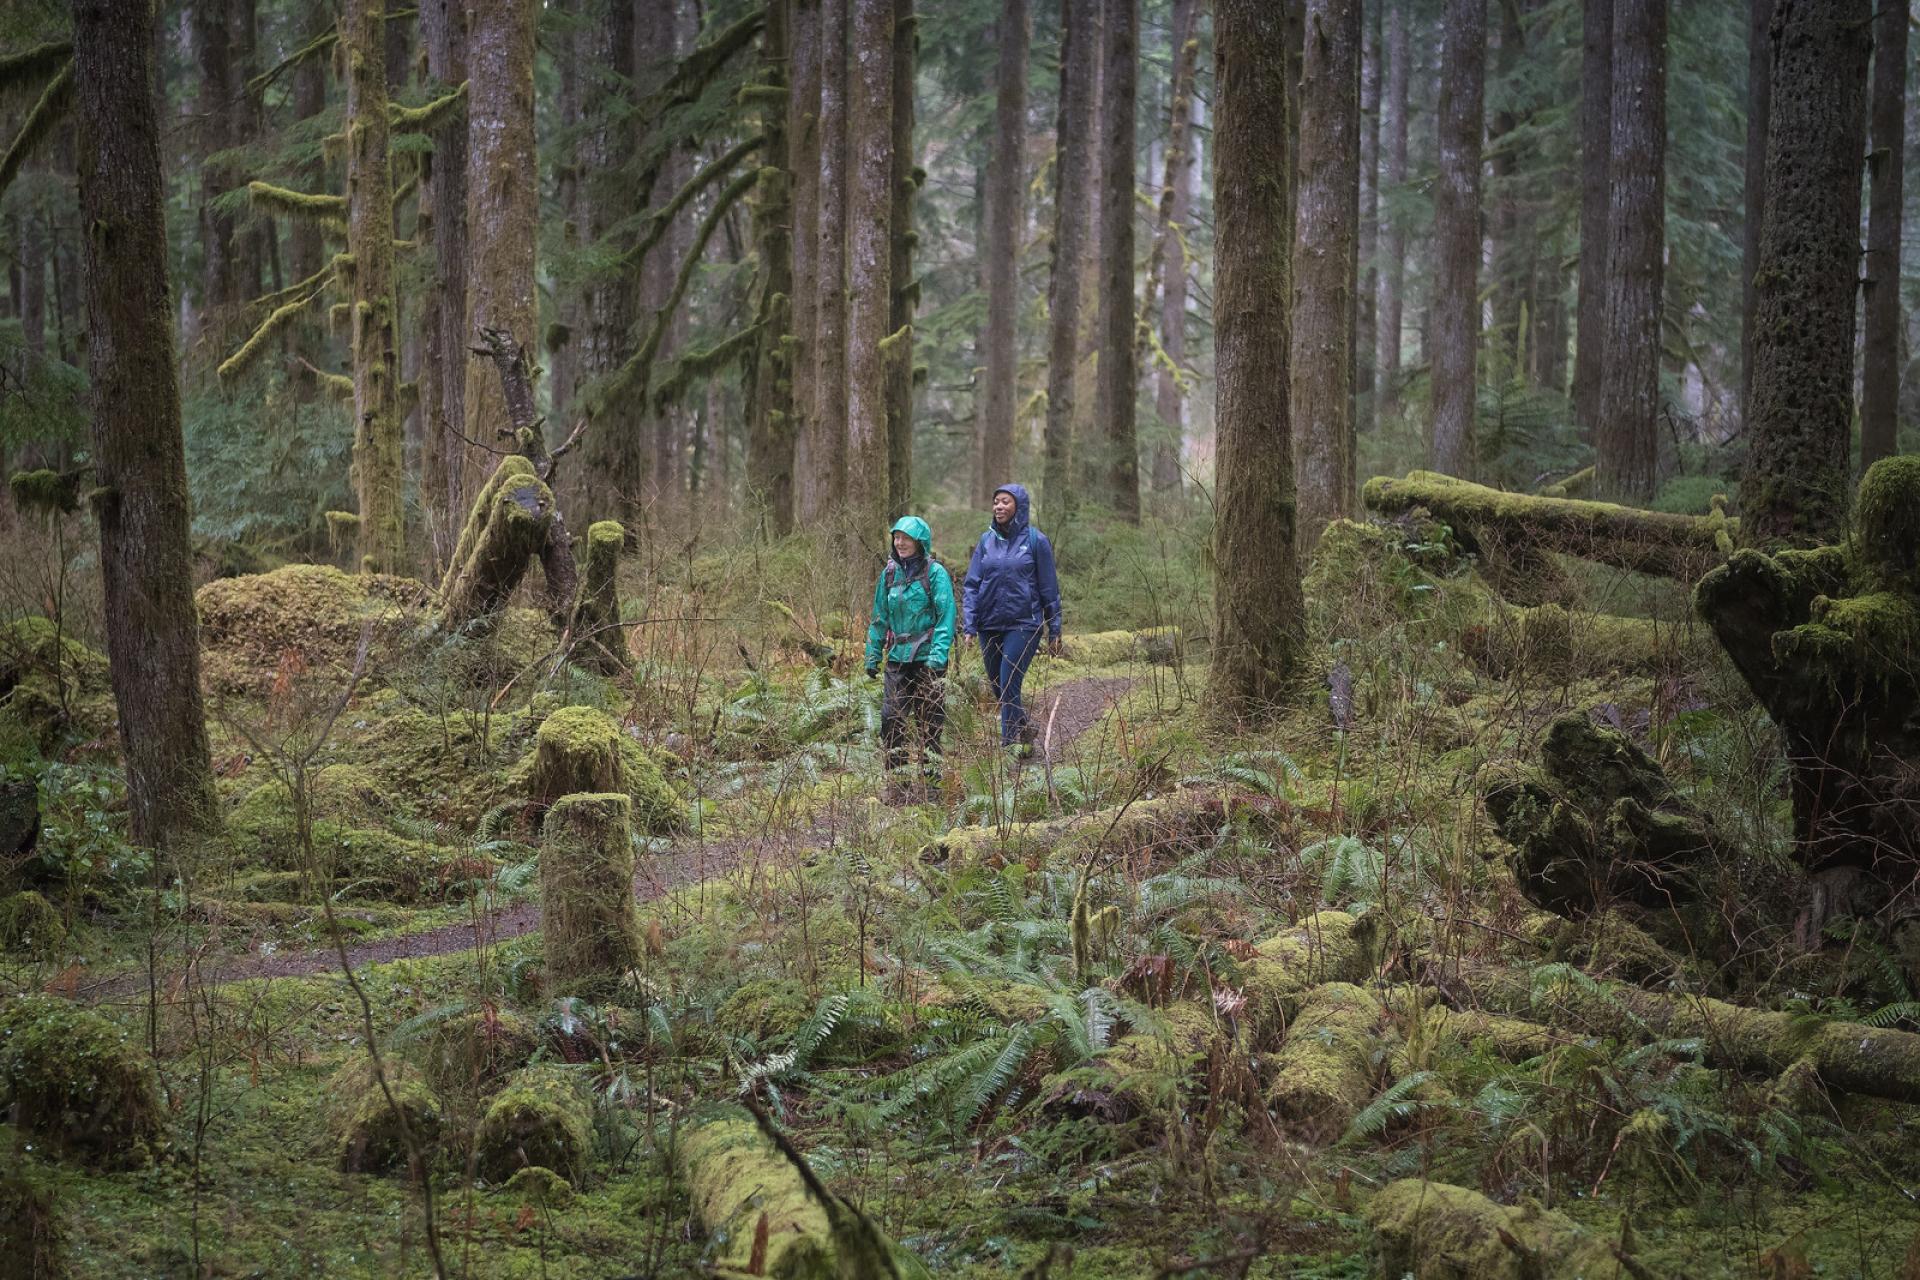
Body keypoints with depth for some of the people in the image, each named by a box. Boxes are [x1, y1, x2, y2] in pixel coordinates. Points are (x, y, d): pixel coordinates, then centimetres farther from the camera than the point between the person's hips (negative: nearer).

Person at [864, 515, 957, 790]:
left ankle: (930, 775, 13)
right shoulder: (890, 573, 9)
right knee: (891, 718, -3)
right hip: (897, 657, 4)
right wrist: (873, 655, 11)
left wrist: (938, 655, -20)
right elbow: (879, 618, 15)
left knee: (928, 720, 2)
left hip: (926, 657, -4)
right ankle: (896, 775, 5)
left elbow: (946, 616, -11)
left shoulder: (935, 572, -7)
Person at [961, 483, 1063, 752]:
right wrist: (970, 626, -2)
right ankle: (1025, 730, 33)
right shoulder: (987, 540, 7)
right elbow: (972, 585, 7)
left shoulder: (1036, 541, -2)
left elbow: (1049, 589, 1)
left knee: (1009, 687, -13)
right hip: (990, 626, 5)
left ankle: (1009, 745, -10)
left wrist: (1054, 632, 0)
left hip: (1024, 625, -5)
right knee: (997, 689, 12)